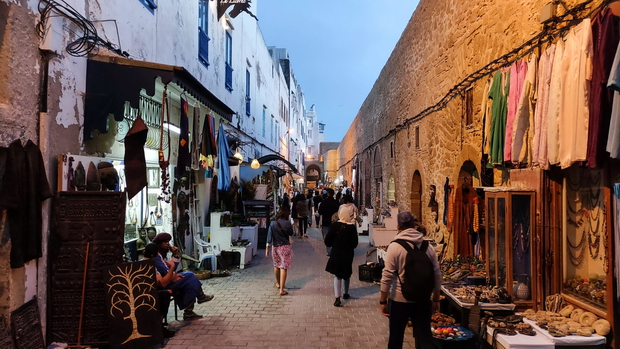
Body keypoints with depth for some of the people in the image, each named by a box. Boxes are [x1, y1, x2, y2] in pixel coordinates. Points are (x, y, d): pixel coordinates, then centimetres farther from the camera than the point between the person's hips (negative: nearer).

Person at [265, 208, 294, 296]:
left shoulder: (273, 224, -4)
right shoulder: (287, 223, -10)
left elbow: (269, 237, -5)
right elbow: (291, 234, 5)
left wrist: (267, 248, 0)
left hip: (275, 247, 3)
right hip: (285, 247, -3)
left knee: (276, 265, 22)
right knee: (284, 267, -3)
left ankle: (278, 283, 43)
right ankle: (282, 289, -9)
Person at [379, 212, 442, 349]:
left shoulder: (395, 246, -12)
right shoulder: (428, 246, -1)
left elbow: (387, 276, -13)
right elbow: (437, 275, 4)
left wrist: (383, 301, -3)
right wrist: (436, 299, 14)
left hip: (399, 300, -3)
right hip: (423, 300, 3)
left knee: (395, 338, 14)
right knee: (425, 338, 13)